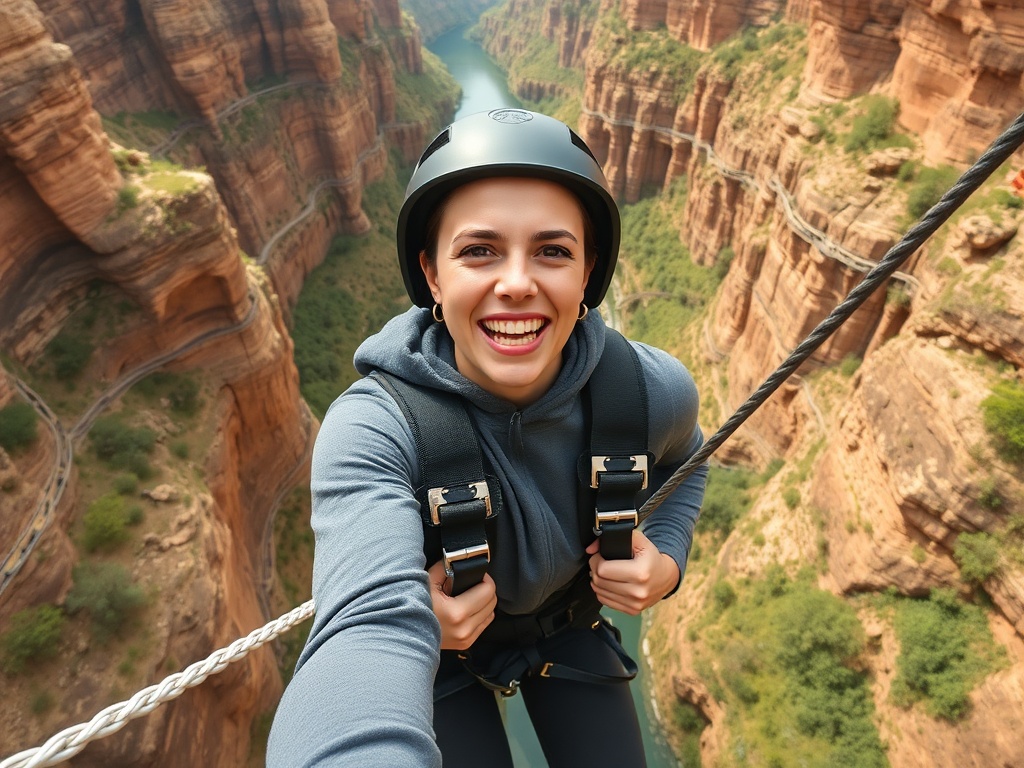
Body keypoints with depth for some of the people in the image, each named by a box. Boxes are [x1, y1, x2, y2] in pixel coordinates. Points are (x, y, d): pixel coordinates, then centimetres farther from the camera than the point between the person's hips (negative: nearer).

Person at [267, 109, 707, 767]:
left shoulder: (655, 391, -26)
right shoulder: (371, 428, -38)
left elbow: (682, 459, -2)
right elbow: (373, 616, -55)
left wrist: (667, 559, -20)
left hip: (568, 623, 3)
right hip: (446, 647, -2)